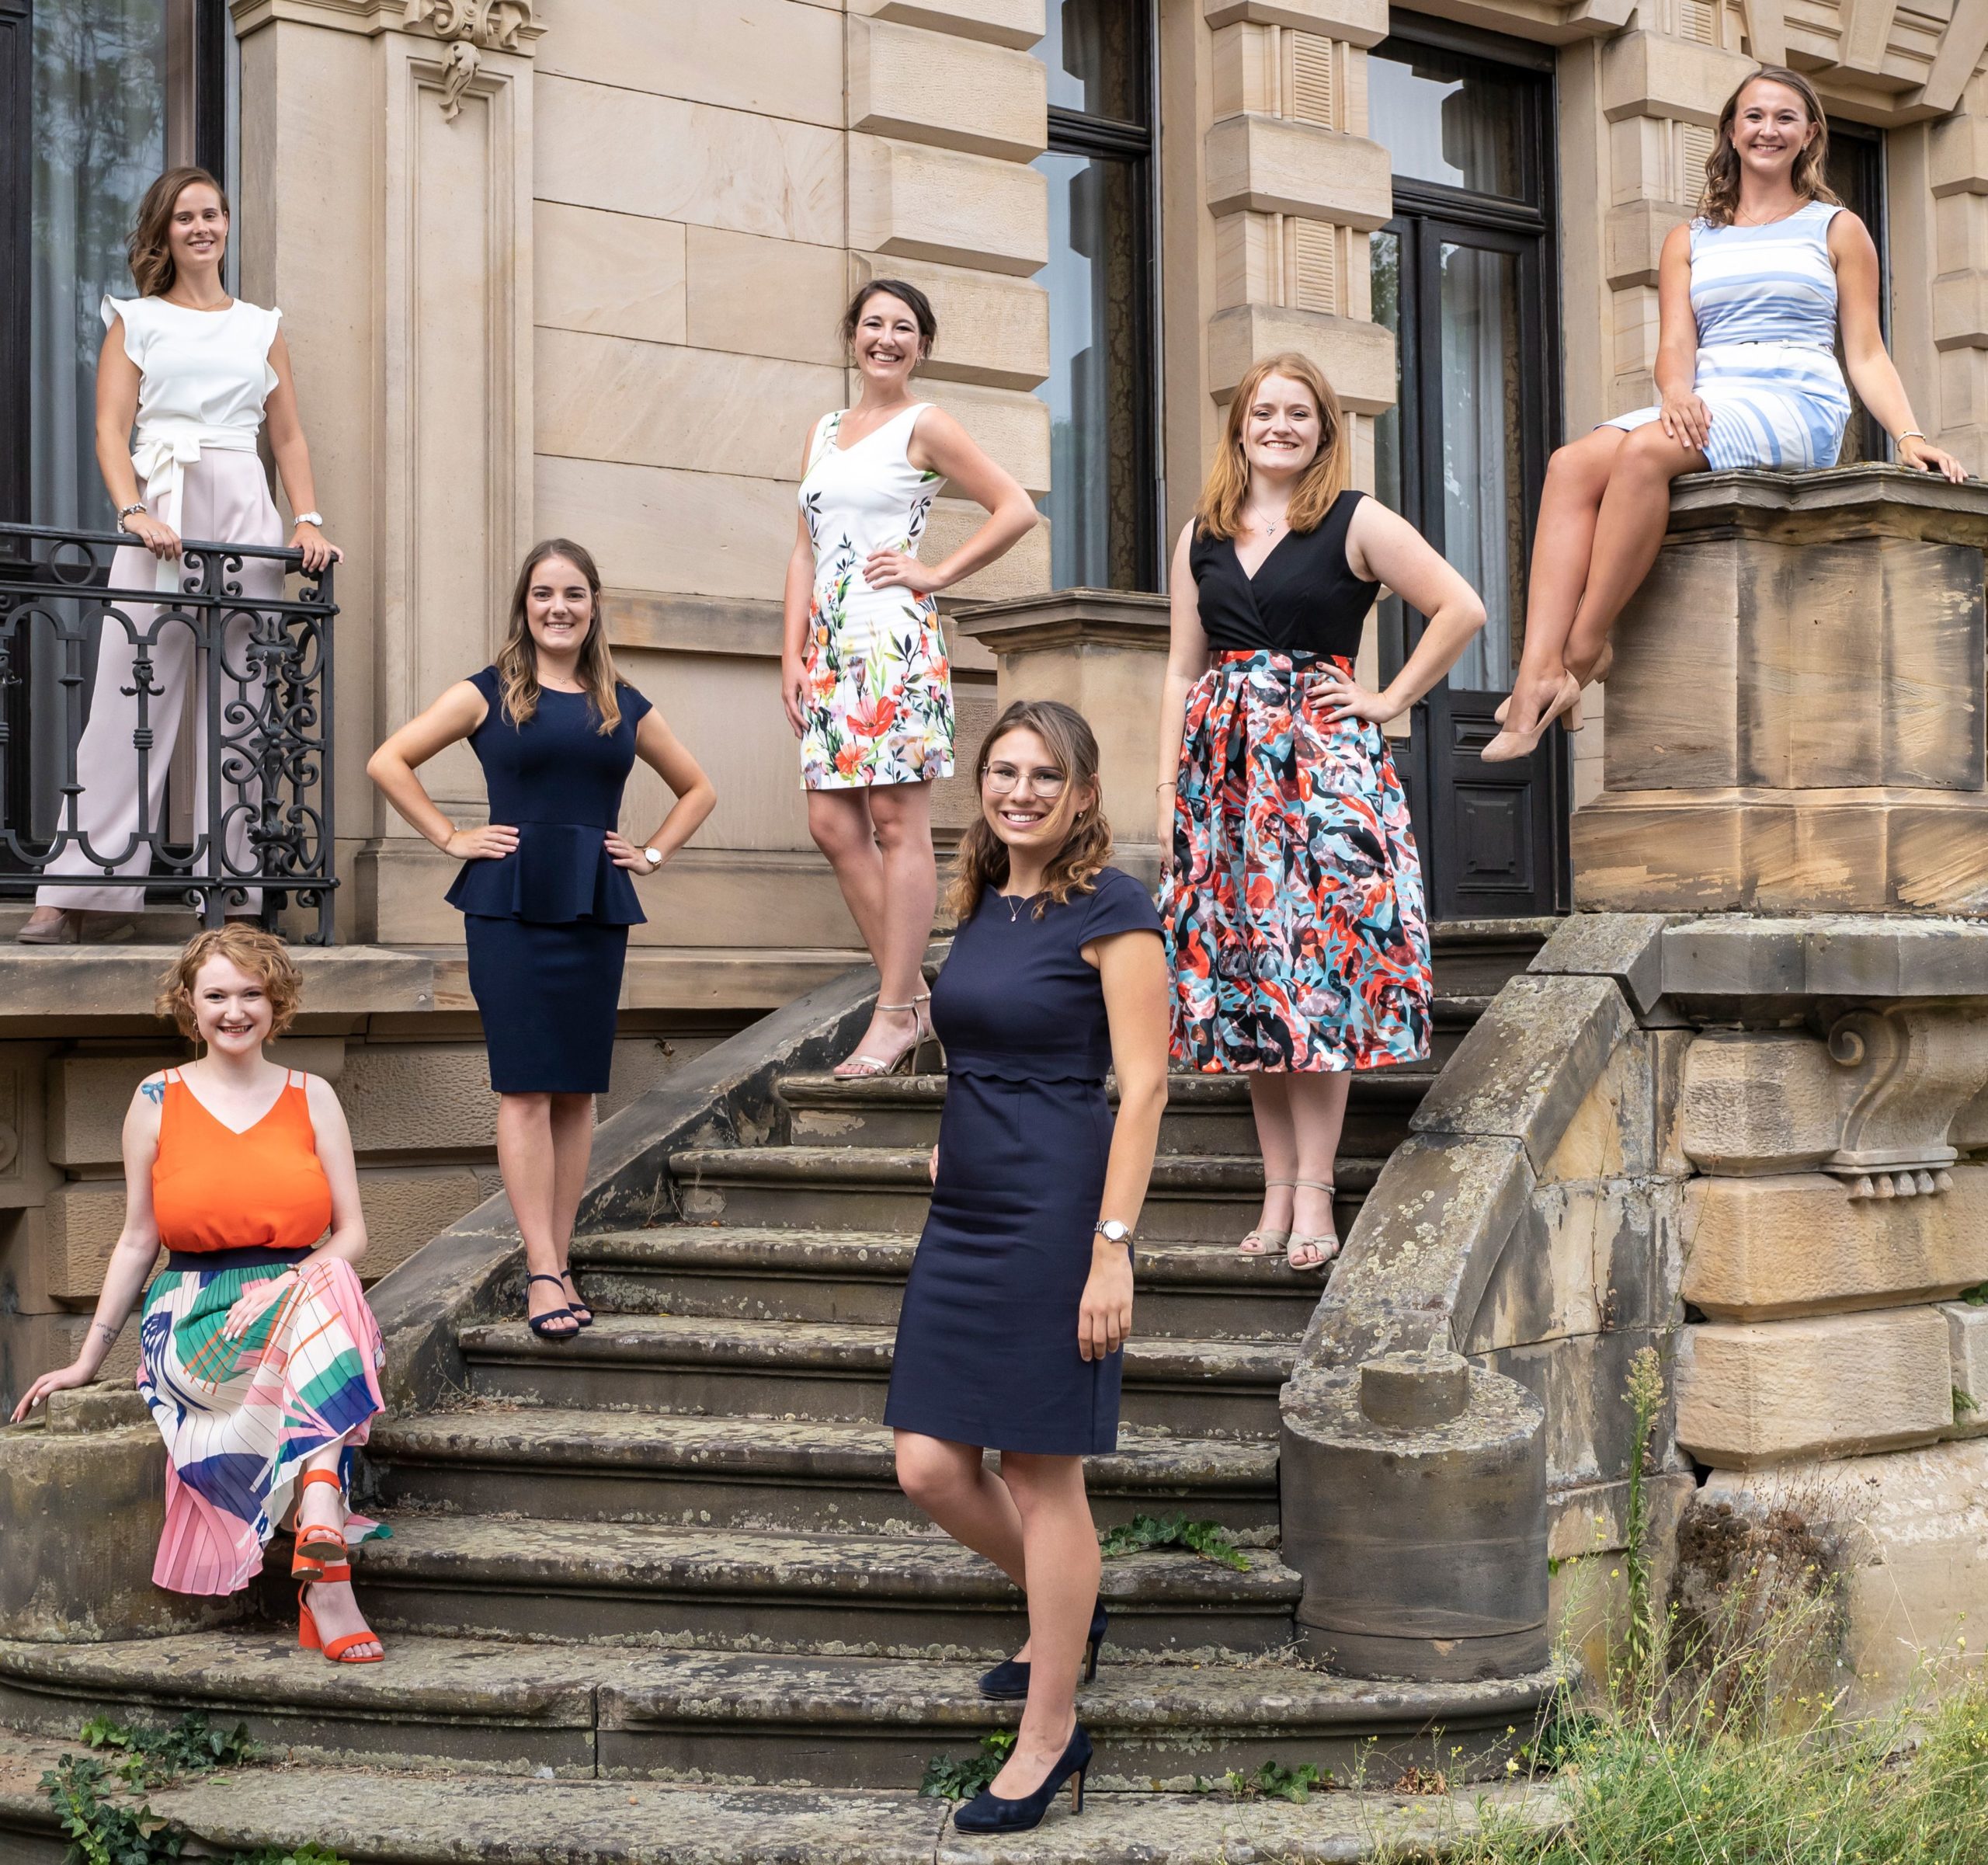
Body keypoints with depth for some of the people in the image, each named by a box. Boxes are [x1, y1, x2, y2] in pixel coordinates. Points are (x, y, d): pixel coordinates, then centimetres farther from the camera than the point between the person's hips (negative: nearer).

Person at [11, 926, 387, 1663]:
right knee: (314, 1333, -35)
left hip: (310, 1294, 2)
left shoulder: (312, 1098, 11)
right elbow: (137, 1241, 12)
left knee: (323, 1296, -36)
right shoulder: (158, 1101, 9)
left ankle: (318, 1541, -46)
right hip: (194, 1321, -2)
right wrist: (88, 1358, 10)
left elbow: (351, 1234, 7)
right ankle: (327, 1565, -43)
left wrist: (292, 1283, -13)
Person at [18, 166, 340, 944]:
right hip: (161, 512, -2)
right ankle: (83, 891, -10)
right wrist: (133, 511, -14)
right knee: (132, 695, -9)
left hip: (245, 512, 2)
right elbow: (110, 429, 3)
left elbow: (289, 438, 17)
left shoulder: (261, 326, 20)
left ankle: (233, 889, 0)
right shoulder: (135, 320, 13)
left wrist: (309, 520, 1)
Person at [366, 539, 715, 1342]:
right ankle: (542, 1270, -8)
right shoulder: (490, 694, 4)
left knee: (577, 1092, 4)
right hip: (510, 906, -3)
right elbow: (388, 762, 3)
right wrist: (451, 837, -2)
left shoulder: (623, 706, 13)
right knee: (525, 1088, -8)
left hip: (597, 909, 3)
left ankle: (559, 1265, 11)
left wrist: (653, 853, 11)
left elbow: (697, 787, 24)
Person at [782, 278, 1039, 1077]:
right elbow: (805, 550, 17)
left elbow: (1016, 509, -4)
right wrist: (792, 655, 9)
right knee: (832, 825, 2)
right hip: (830, 646, 7)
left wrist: (937, 573, -4)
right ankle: (913, 993, 11)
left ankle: (895, 1016, -3)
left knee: (897, 824, -6)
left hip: (893, 640, -7)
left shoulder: (925, 427, 0)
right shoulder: (824, 432, 19)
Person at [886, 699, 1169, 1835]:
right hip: (964, 1219, 7)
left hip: (1055, 1219, -7)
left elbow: (1142, 1088, -13)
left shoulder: (1111, 911, -10)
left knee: (1043, 1475, 1)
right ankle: (1069, 1615, 33)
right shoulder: (982, 904, 12)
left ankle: (1050, 1735, 14)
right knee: (930, 1468, 6)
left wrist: (1112, 1247, -18)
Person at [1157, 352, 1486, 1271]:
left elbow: (1462, 610, -1)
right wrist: (1166, 789, 7)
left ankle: (1314, 1197, -5)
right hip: (1223, 762, 4)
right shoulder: (1203, 536, 13)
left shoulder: (1357, 523, 1)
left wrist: (1390, 699, -3)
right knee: (1243, 974, 2)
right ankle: (1278, 1193, 8)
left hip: (1320, 757, -4)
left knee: (1318, 973, -8)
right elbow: (1183, 669, 13)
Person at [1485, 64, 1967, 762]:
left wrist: (1909, 435, -4)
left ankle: (1585, 650, -31)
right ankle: (1539, 672, -40)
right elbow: (1676, 343, 10)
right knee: (1571, 464, -27)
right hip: (1705, 409, 4)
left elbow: (1866, 353, 12)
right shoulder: (1689, 240, 24)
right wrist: (1676, 393, -14)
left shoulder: (1836, 229, 18)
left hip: (1797, 406, -4)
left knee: (1644, 450, -35)